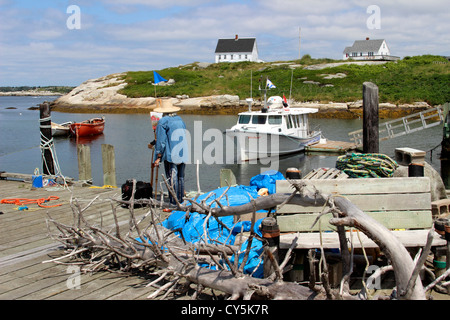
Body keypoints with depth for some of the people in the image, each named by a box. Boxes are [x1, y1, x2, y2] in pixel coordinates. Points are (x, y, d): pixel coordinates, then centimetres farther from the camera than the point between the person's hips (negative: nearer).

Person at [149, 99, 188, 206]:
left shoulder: (163, 122, -8)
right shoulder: (180, 120, 14)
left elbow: (161, 141, -12)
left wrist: (158, 157, -7)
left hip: (170, 154, -7)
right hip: (183, 154, 7)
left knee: (172, 177, -4)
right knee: (180, 177, 13)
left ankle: (174, 202, -4)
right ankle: (181, 200, 19)